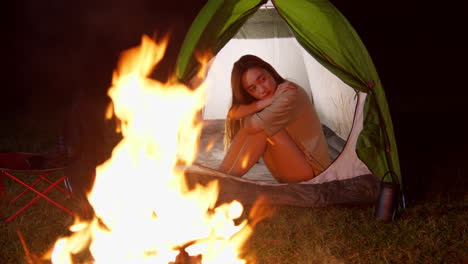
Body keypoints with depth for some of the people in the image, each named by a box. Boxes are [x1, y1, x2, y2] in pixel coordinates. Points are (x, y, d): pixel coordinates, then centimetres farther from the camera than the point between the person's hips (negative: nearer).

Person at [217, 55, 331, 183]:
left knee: (261, 129, -24)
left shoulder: (291, 93, -24)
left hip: (311, 173, -8)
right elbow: (233, 113, -14)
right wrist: (265, 102, -24)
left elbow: (252, 127, -25)